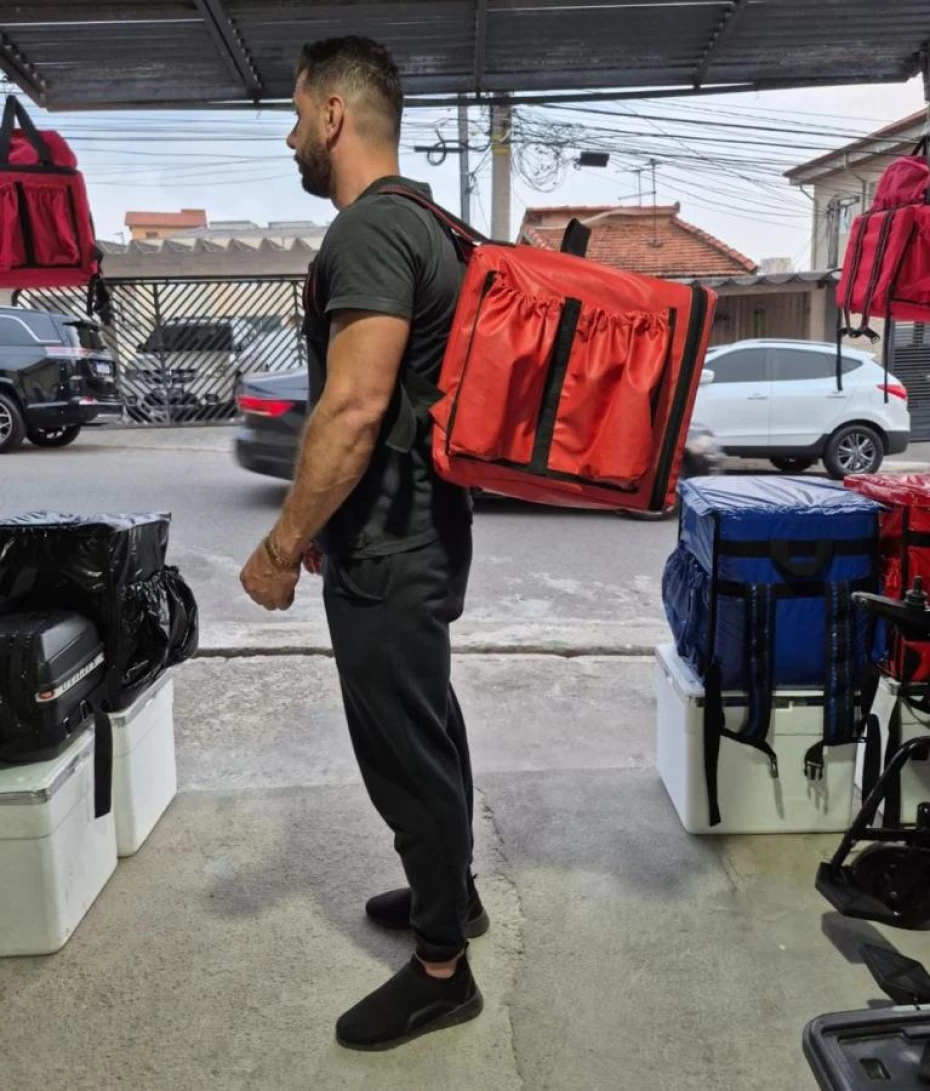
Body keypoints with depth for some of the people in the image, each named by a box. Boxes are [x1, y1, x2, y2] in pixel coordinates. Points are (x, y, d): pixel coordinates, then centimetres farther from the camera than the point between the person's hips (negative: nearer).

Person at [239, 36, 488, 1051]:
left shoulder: (369, 229, -17)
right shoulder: (415, 220, 15)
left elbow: (355, 406, -26)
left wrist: (282, 544, -19)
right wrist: (323, 522, 23)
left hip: (389, 547, -10)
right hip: (415, 529, 10)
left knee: (405, 749, 2)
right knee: (425, 728, 22)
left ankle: (441, 970, 20)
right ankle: (452, 891, 42)